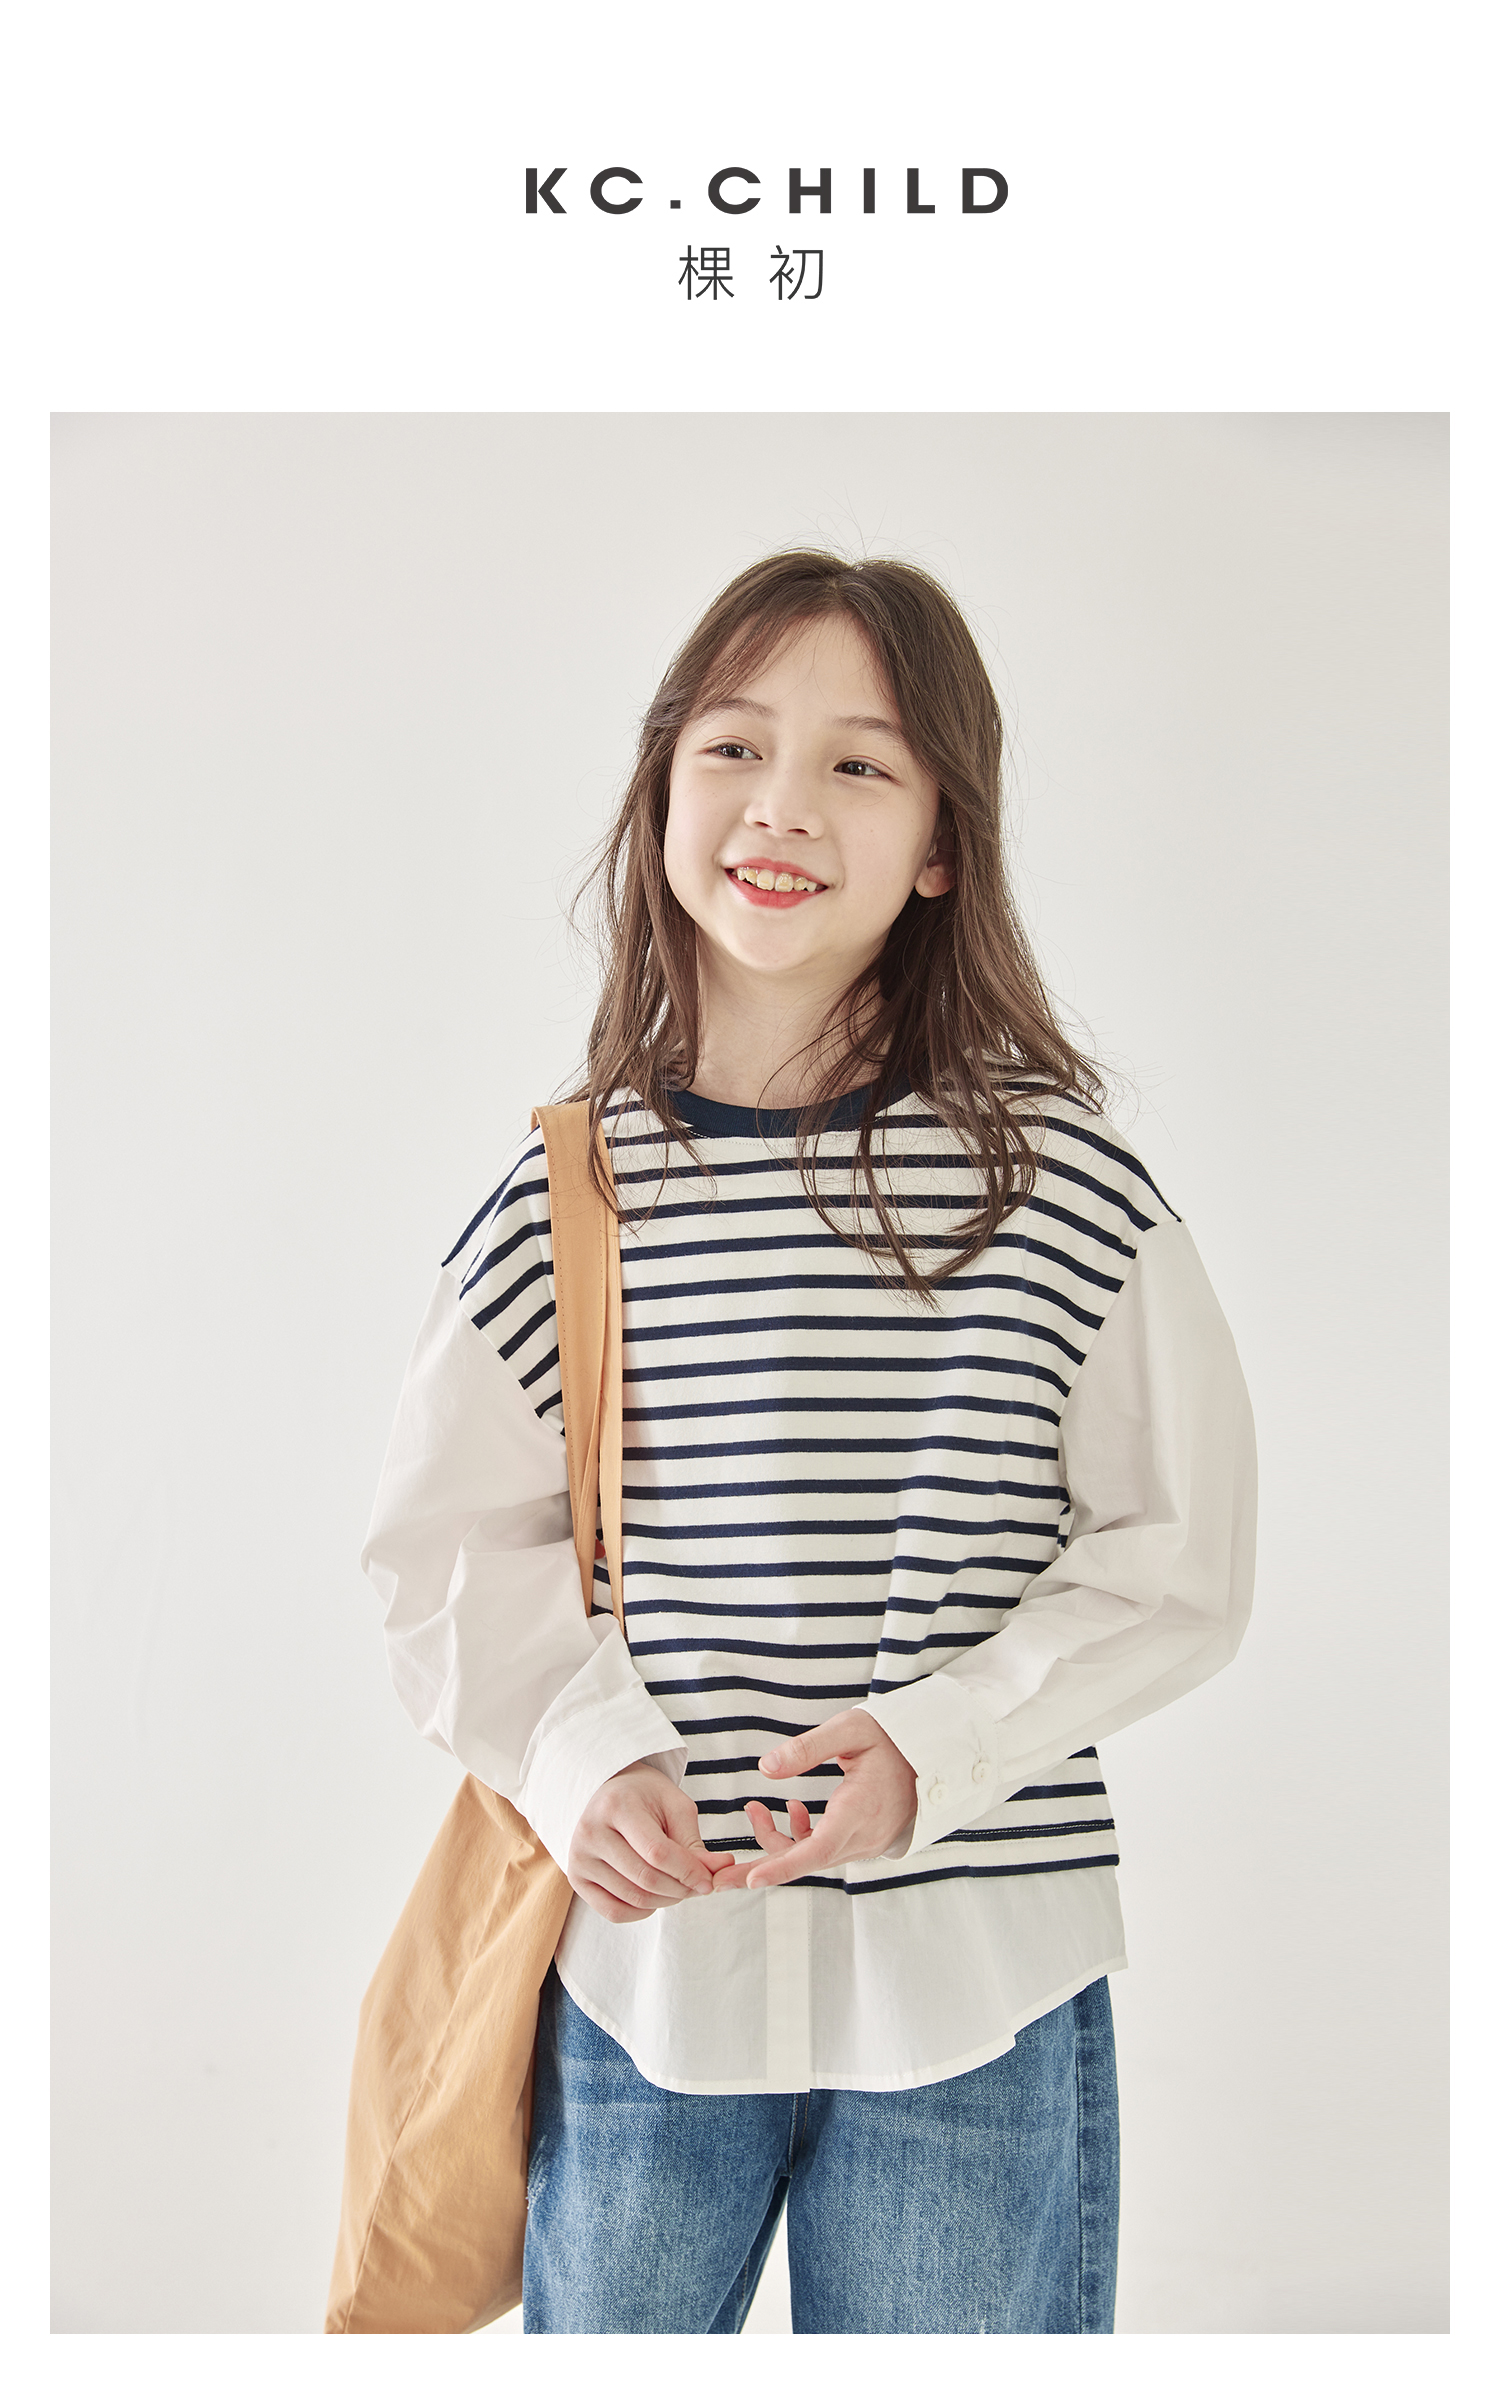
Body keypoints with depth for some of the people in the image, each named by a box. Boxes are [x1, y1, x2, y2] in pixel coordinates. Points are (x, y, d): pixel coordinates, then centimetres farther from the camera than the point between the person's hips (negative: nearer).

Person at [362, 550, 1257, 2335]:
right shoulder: (567, 1188, -3)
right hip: (636, 1957, 2)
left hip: (975, 1984, -1)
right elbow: (451, 1546, 3)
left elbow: (1176, 1559, -4)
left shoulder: (1060, 1182, -8)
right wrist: (587, 1756, -12)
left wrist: (933, 1745, -16)